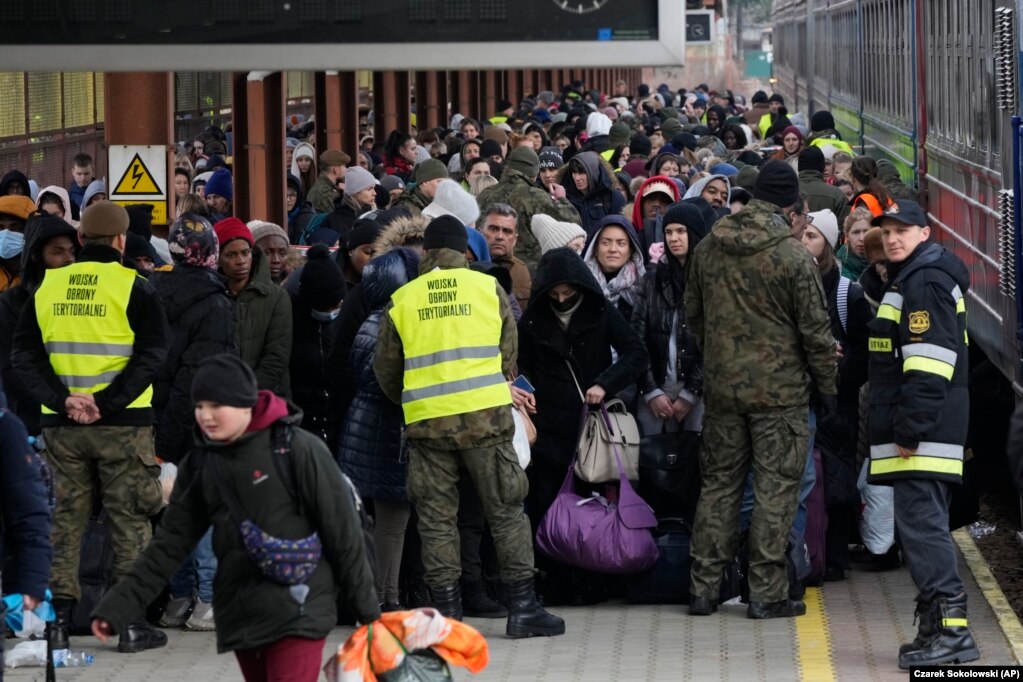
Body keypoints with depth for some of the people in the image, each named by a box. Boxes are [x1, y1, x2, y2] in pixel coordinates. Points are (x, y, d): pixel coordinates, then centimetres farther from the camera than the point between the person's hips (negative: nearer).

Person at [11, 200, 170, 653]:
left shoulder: (47, 288, 5)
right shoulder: (133, 288, -6)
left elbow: (24, 354, 0)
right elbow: (151, 356, -14)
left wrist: (63, 400, -9)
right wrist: (107, 403, -16)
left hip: (62, 425, 3)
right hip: (123, 426, -3)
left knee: (66, 518, 11)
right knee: (129, 521, 5)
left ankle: (57, 620, 10)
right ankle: (132, 624, 5)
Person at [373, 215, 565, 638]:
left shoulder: (400, 301, 7)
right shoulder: (489, 289, 5)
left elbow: (386, 371, 14)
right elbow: (509, 356, 11)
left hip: (426, 423, 1)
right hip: (486, 417, -1)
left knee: (436, 519, 7)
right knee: (506, 512, 6)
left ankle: (447, 613, 5)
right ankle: (522, 607, 5)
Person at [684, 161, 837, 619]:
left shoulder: (707, 249, 2)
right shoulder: (793, 257, -14)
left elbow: (692, 313, 14)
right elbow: (814, 330, -9)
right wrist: (828, 384, 3)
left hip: (721, 385, 5)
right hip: (779, 388, -5)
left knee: (718, 483, 12)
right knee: (775, 488, 1)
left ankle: (703, 587, 13)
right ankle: (766, 593, 1)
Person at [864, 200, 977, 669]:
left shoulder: (924, 282, -12)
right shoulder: (909, 280, 22)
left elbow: (930, 361, -21)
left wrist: (912, 429, -23)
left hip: (924, 432, -11)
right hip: (916, 431, 11)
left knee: (920, 522, -14)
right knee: (919, 524, 11)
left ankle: (951, 626, -18)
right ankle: (937, 627, 14)